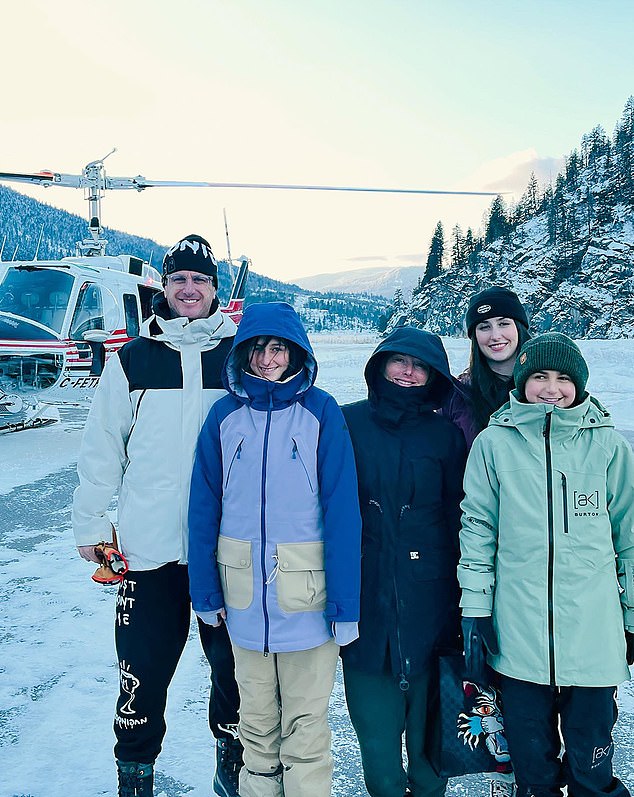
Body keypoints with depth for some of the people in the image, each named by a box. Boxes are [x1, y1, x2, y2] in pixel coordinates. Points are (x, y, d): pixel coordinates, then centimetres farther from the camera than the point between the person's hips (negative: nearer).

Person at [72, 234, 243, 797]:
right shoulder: (131, 360, 4)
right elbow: (103, 446, 6)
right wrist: (90, 523, 5)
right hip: (150, 545, 0)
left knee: (234, 663, 12)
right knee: (145, 667, 10)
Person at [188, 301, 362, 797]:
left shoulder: (321, 411, -7)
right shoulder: (226, 414, 1)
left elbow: (342, 508, -10)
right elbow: (204, 508, 3)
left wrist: (344, 601, -13)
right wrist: (206, 590, -1)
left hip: (306, 589, -2)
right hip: (244, 592, 3)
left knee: (305, 721, 10)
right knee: (256, 717, 19)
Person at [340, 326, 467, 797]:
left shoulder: (444, 434, 4)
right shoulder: (348, 423, 2)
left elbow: (458, 515, 6)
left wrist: (461, 594, 4)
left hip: (427, 595, 0)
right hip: (363, 594, 0)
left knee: (427, 704, 10)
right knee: (374, 709, 7)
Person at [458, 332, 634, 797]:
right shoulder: (494, 443, -1)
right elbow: (477, 528, 2)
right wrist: (475, 611, 0)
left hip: (593, 631, 0)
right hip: (518, 632, 0)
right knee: (531, 760, 16)